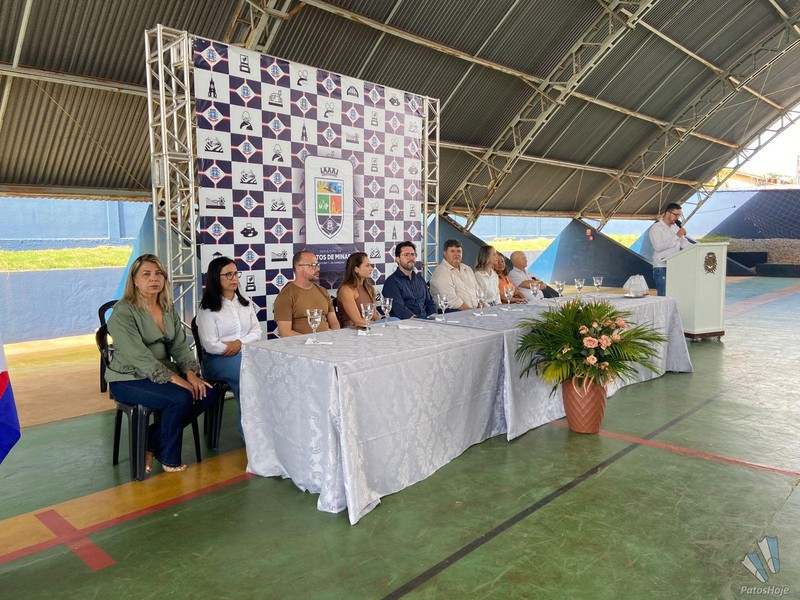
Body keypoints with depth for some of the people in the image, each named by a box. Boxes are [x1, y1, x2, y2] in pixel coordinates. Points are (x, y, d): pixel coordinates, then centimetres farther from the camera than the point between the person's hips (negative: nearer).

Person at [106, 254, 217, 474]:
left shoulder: (169, 309, 9)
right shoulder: (123, 312, -14)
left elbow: (180, 346, 3)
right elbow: (138, 355, -23)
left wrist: (191, 373, -16)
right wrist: (174, 379, -29)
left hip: (164, 373, 7)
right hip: (128, 379, -7)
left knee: (207, 392, -15)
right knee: (181, 398, -29)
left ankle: (151, 442, -1)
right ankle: (168, 458, -3)